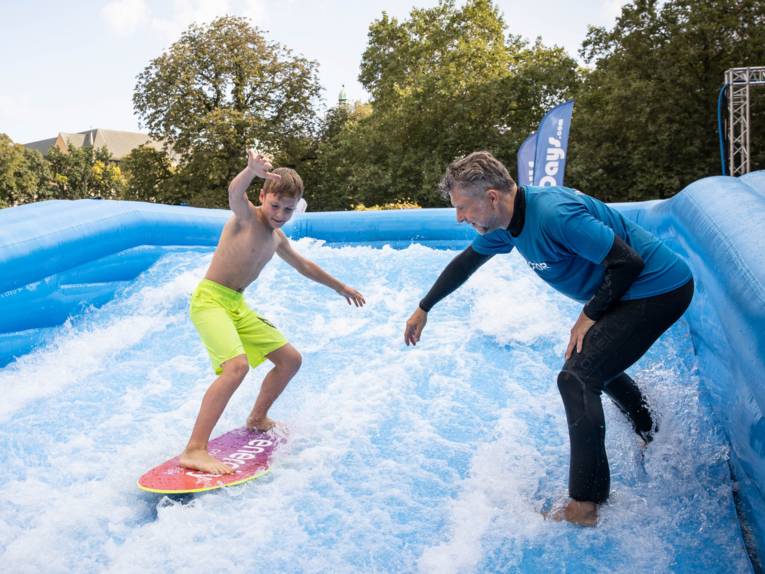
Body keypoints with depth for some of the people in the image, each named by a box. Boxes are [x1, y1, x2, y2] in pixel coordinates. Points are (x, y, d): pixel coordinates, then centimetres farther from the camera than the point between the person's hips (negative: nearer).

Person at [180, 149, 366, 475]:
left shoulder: (277, 238, 13)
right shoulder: (246, 217, -11)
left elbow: (303, 265, 30)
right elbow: (235, 192, -35)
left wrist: (340, 287, 39)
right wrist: (252, 171, -59)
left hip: (237, 305, 9)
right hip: (210, 300, -9)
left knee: (290, 360, 14)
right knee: (237, 365, -31)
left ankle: (257, 420, 33)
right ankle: (194, 450, -31)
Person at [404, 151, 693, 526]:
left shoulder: (554, 214, -31)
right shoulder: (506, 223, -1)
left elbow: (627, 262, -27)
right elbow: (466, 262, 15)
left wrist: (589, 316, -16)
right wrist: (423, 309, 22)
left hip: (658, 289, -10)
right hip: (628, 293, 10)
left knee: (576, 378, -17)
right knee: (598, 364, 26)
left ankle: (584, 506, -11)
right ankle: (652, 439, 48)